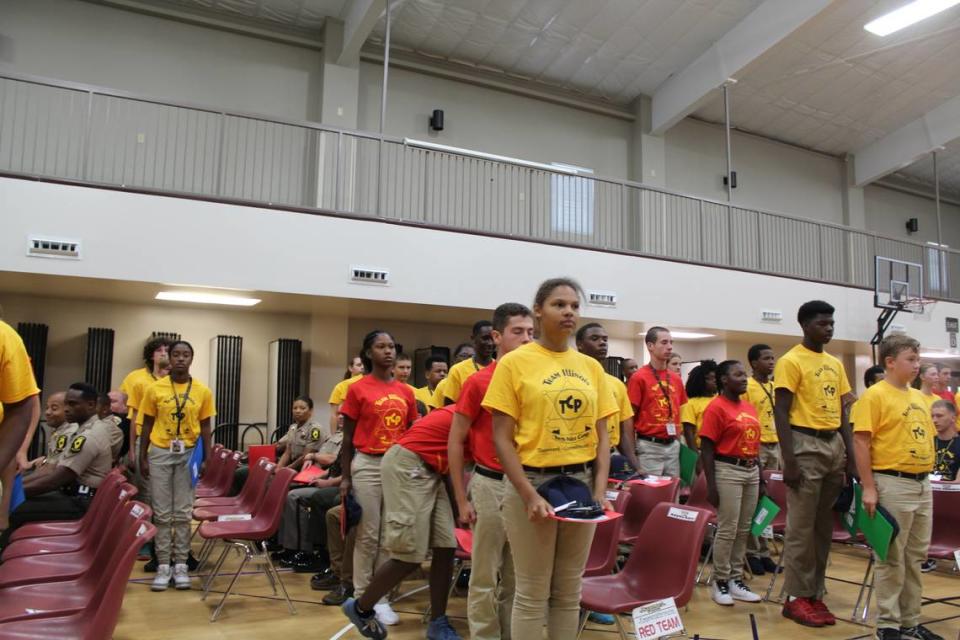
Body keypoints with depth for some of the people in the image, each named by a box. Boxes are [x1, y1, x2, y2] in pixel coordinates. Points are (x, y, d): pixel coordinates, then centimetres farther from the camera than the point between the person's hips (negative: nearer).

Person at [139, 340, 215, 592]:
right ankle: (163, 566, 11)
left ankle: (180, 565, 12)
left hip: (188, 454, 0)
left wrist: (207, 459, 1)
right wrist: (143, 457, 2)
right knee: (162, 513, 4)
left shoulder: (203, 391, 1)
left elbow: (205, 427, 5)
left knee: (183, 512, 4)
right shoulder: (155, 388, 0)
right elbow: (147, 424, 5)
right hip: (160, 453, 0)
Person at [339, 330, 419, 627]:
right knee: (368, 535, 3)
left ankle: (381, 597, 19)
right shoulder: (357, 389, -3)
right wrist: (345, 477, -3)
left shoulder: (406, 392, 8)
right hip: (367, 466, -4)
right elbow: (347, 439, 0)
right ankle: (362, 597, 17)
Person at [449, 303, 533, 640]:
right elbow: (455, 441, -3)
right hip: (492, 484, -4)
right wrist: (462, 500, -5)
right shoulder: (478, 381, -7)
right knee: (485, 576, 7)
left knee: (518, 575, 16)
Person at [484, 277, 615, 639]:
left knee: (569, 592, 14)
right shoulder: (515, 362, -6)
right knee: (532, 594, 6)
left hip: (582, 482, 4)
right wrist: (529, 495, -15)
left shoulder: (591, 367, 8)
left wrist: (600, 491, -2)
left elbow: (602, 436, 10)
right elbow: (501, 438, -8)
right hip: (533, 482, -4)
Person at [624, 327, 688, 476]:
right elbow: (629, 420, -8)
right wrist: (632, 457, -11)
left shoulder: (676, 379, 10)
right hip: (649, 447, -6)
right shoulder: (639, 378, -8)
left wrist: (678, 441, 10)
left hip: (673, 446, 6)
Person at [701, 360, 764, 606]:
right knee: (727, 530, -2)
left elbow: (755, 443, 18)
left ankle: (736, 579, 21)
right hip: (728, 471, -7)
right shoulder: (716, 407, -10)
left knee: (744, 529, 11)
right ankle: (720, 582, 10)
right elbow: (707, 448, -13)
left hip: (751, 470, 8)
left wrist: (760, 476, 14)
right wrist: (711, 485, -17)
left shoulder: (750, 407, 13)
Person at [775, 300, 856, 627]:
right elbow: (781, 413, -11)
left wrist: (851, 456, 10)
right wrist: (789, 460, -18)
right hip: (806, 445, -7)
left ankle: (815, 593, 22)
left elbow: (842, 411, 17)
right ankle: (796, 597, 8)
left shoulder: (836, 364, 15)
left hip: (834, 444, 7)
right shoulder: (791, 361, -7)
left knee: (825, 526, 12)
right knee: (802, 526, -2)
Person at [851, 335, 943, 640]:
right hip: (893, 484, -8)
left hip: (923, 484, 8)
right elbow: (861, 443, -14)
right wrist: (868, 487, -17)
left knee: (916, 556, 14)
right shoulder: (874, 395, -11)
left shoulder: (919, 397, 13)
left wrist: (925, 477, 15)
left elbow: (926, 438, 20)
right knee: (892, 558, 1)